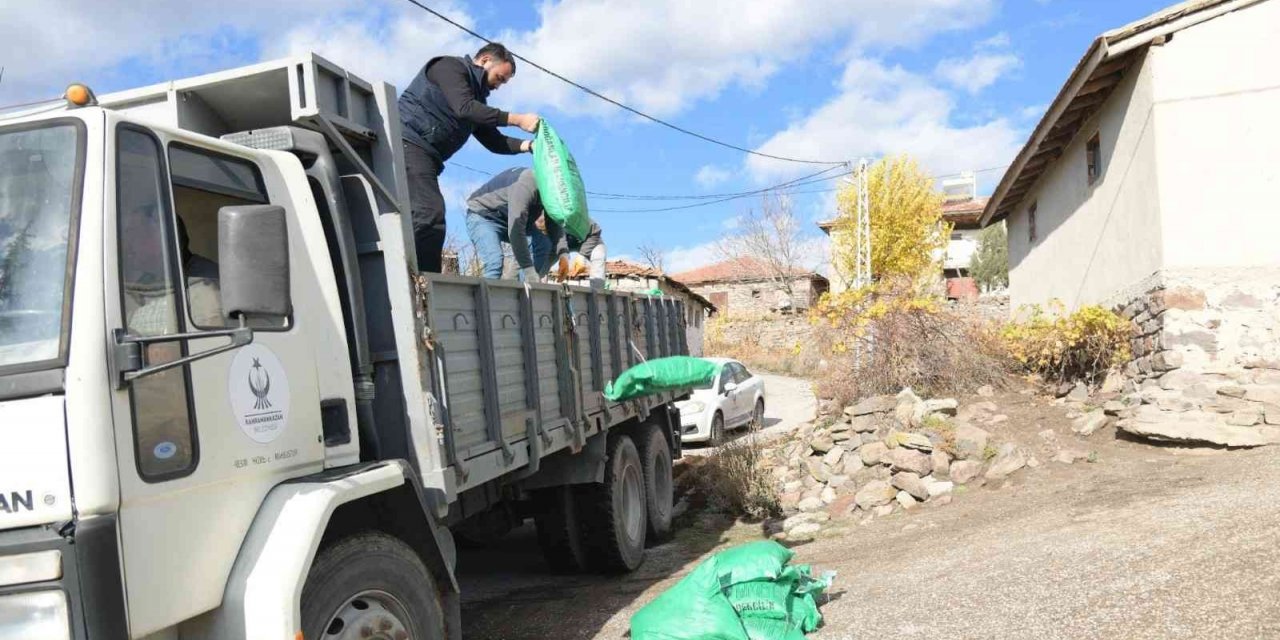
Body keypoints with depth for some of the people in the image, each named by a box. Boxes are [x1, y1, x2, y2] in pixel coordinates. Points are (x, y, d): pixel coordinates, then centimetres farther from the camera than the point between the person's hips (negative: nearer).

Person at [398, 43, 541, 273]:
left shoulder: (476, 95, 25)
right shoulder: (449, 66, 0)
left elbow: (493, 141, 22)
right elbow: (465, 108, -18)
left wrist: (528, 145, 6)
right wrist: (517, 119, -16)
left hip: (426, 156, 10)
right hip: (409, 144, -10)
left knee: (428, 219, 2)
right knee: (429, 215, -22)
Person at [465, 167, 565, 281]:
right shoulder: (525, 184, -37)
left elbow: (556, 225, -10)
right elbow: (515, 231, -42)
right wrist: (528, 269, -44)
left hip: (513, 220, 7)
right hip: (482, 216, -7)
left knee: (544, 244, -14)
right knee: (495, 260, -30)